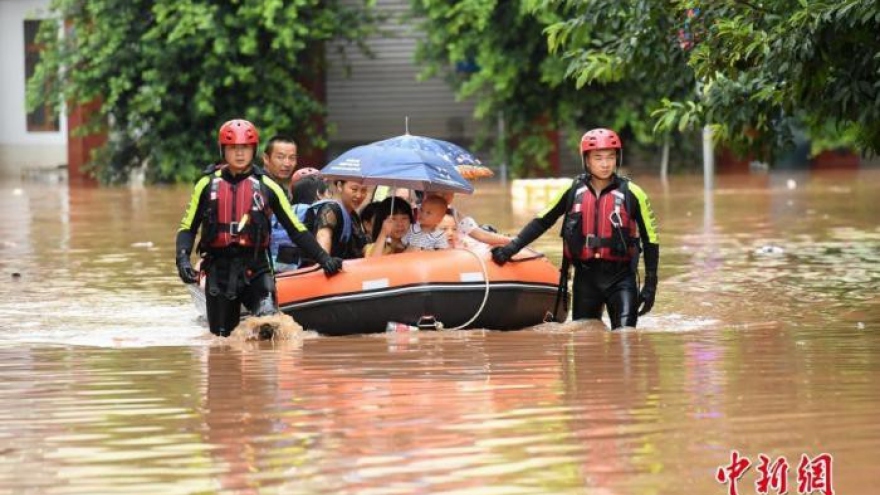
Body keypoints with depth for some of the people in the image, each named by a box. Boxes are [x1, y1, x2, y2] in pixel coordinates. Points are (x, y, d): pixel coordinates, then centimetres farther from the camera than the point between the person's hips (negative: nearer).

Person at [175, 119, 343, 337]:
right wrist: (182, 259, -10)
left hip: (255, 269, -1)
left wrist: (323, 258, 1)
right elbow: (188, 228, 7)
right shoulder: (207, 185, 5)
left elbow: (296, 229, 8)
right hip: (219, 268, 1)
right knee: (222, 336, 6)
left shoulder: (266, 187, 5)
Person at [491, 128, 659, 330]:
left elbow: (650, 240, 2)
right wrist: (512, 247, 2)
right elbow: (542, 222, 12)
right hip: (585, 275, 3)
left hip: (620, 275, -3)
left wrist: (650, 285, 0)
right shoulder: (573, 190, 2)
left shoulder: (631, 194, -4)